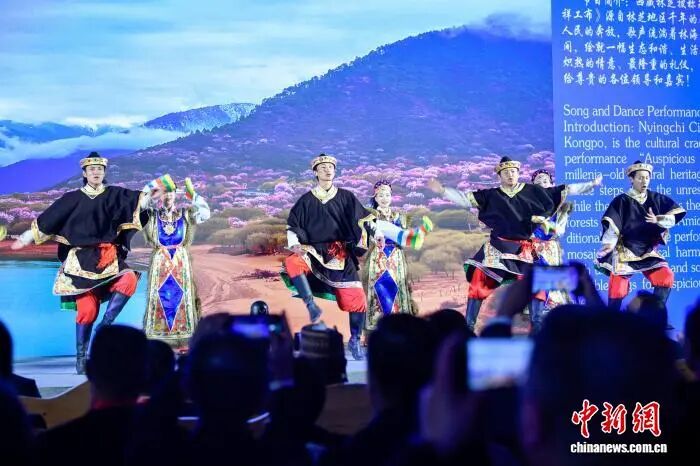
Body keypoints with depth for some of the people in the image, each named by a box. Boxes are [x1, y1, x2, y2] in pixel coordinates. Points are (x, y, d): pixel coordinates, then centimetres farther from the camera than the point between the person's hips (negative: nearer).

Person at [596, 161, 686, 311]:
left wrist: (659, 220, -16)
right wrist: (608, 243, -28)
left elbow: (677, 213, 0)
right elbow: (611, 225, -15)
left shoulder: (656, 199, 4)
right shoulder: (622, 201, -8)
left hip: (649, 251, 4)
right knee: (618, 287, -9)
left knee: (666, 277, -9)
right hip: (625, 251, -4)